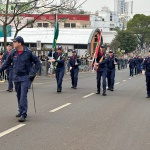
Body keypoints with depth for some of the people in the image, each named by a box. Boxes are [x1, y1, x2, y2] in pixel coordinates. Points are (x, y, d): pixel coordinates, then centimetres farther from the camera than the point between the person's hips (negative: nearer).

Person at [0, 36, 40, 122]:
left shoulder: (28, 52, -8)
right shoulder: (13, 53, 3)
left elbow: (37, 62, -1)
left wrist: (33, 72, -7)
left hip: (25, 77, -5)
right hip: (16, 77, 5)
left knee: (23, 95, -12)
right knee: (19, 96, 13)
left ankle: (23, 114, -12)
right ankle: (21, 111, 27)